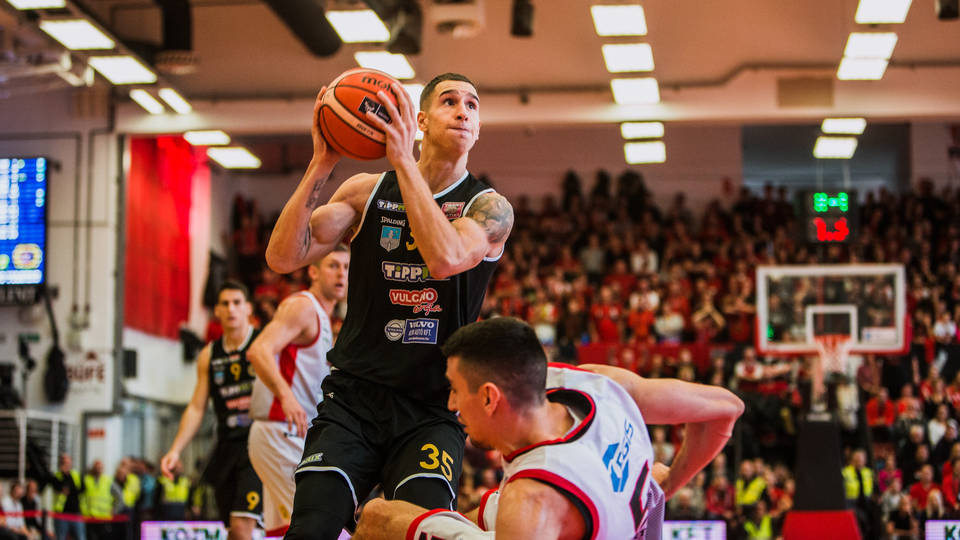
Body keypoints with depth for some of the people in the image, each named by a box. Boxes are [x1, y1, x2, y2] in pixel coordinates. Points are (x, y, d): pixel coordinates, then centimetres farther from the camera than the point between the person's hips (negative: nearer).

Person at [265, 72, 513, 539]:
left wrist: (404, 160, -22)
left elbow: (446, 258, -23)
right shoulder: (367, 191, 6)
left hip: (431, 412, -1)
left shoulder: (489, 208, 0)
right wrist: (321, 164, -14)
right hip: (353, 397, 1)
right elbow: (282, 258, -5)